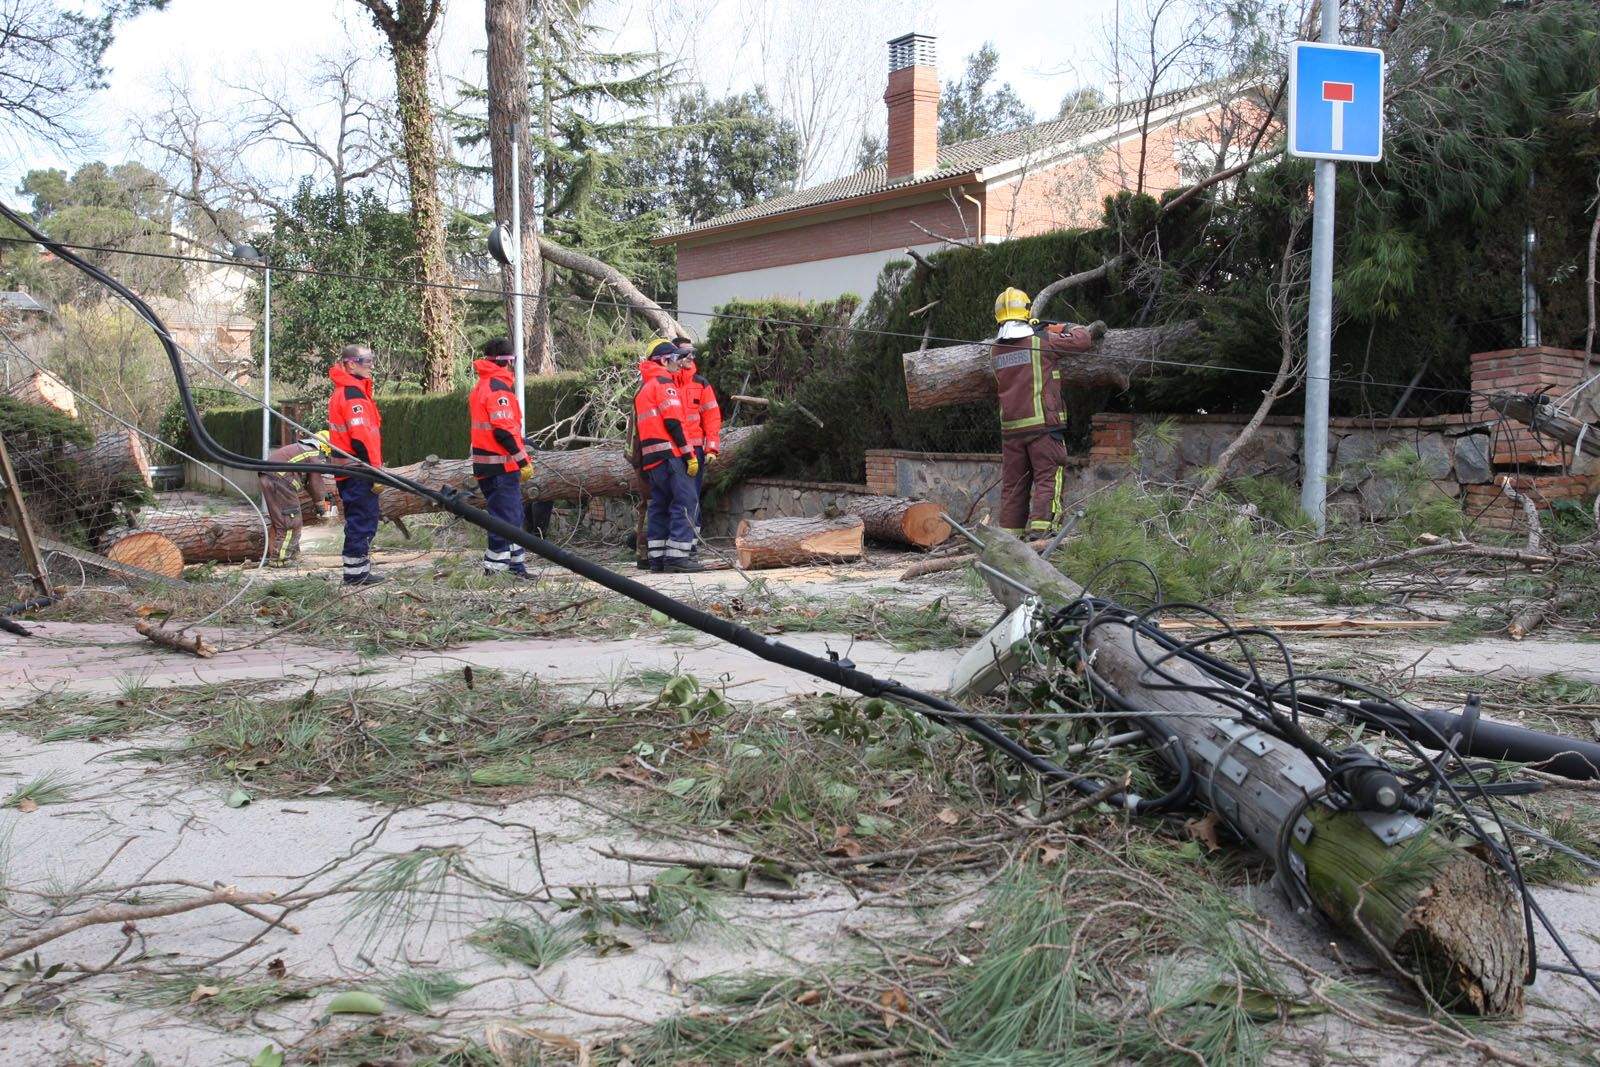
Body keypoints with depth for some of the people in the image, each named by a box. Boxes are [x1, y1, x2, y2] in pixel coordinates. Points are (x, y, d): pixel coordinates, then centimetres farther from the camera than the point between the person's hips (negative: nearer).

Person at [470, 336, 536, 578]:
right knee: (507, 516, -6)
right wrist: (523, 460, -16)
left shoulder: (480, 388, 17)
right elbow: (504, 431, -21)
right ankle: (494, 567, -6)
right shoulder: (499, 389, -14)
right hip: (502, 466, -10)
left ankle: (516, 563, 22)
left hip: (485, 464, 10)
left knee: (512, 514, 17)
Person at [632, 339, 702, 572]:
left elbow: (638, 428, 24)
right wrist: (690, 454, -15)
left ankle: (657, 557, 9)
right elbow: (673, 422, -14)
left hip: (650, 457, 9)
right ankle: (677, 555, -17)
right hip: (669, 454, -9)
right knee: (684, 501, -11)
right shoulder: (663, 382, -5)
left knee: (659, 505, 11)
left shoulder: (642, 389, 24)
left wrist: (638, 461, 25)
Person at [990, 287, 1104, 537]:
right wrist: (1073, 328, 22)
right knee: (1048, 478, -2)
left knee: (1013, 483, 11)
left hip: (1010, 427, 5)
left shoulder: (997, 350, 7)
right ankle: (1041, 526, -15)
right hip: (1042, 423, -5)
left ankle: (1009, 534, 11)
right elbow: (1081, 341, -1)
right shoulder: (1041, 341, -6)